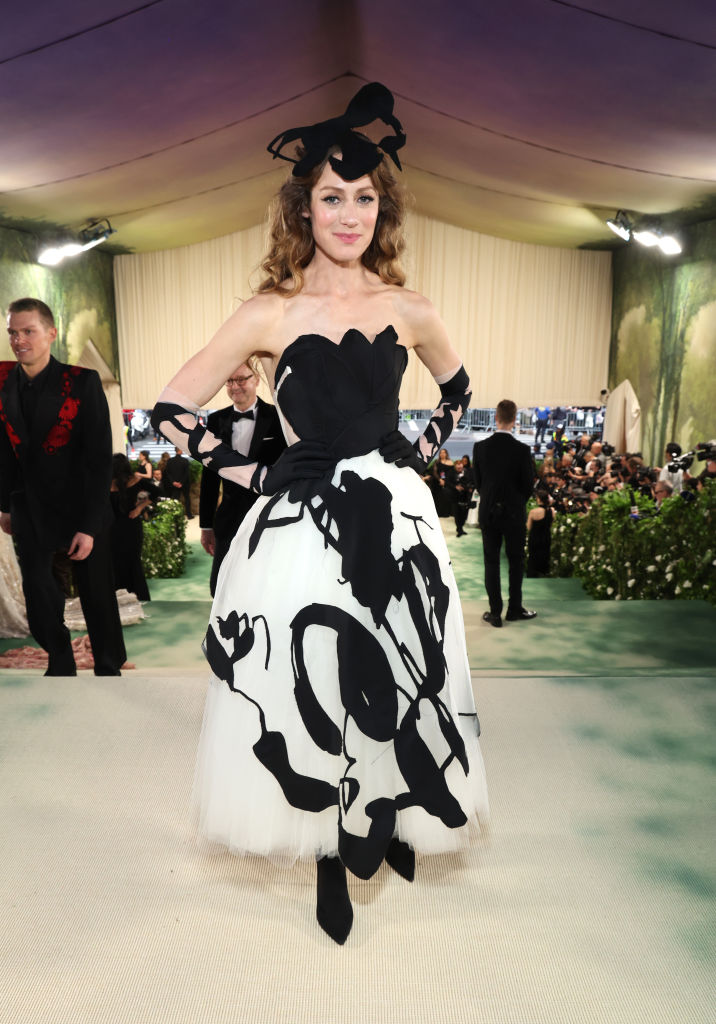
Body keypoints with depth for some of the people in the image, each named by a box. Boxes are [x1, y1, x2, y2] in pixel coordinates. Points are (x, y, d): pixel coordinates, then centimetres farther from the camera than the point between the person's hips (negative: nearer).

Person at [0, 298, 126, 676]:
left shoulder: (82, 382, -15)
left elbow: (100, 457, -16)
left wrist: (90, 524, -18)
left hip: (80, 507, -4)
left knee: (97, 597, 7)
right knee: (38, 595, 10)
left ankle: (109, 668, 28)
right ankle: (60, 666, 30)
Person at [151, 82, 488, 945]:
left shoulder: (410, 312, 5)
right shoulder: (270, 314, -2)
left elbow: (457, 390, 24)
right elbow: (172, 408, 1)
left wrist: (422, 452, 11)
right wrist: (252, 474, -3)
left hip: (395, 519, 2)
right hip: (302, 526, -2)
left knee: (397, 686, 10)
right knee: (308, 689, 5)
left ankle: (387, 820, 39)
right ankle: (331, 855, 30)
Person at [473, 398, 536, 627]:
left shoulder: (480, 447, -6)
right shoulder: (521, 450, -13)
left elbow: (477, 481, 1)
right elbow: (528, 485, -6)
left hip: (488, 512, 2)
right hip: (514, 512, -2)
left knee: (491, 561, 8)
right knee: (515, 561, 12)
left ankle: (495, 612, 10)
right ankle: (514, 609, 19)